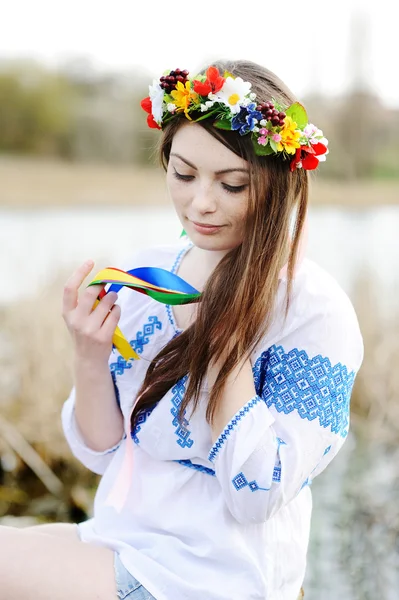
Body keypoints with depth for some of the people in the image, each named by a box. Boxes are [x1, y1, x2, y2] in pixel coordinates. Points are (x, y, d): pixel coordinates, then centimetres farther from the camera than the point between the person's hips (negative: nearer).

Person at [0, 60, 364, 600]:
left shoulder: (315, 309, -16)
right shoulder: (146, 273, 0)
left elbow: (257, 495, -19)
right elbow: (103, 452, 4)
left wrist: (228, 334, -22)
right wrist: (89, 357, -15)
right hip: (117, 542, 6)